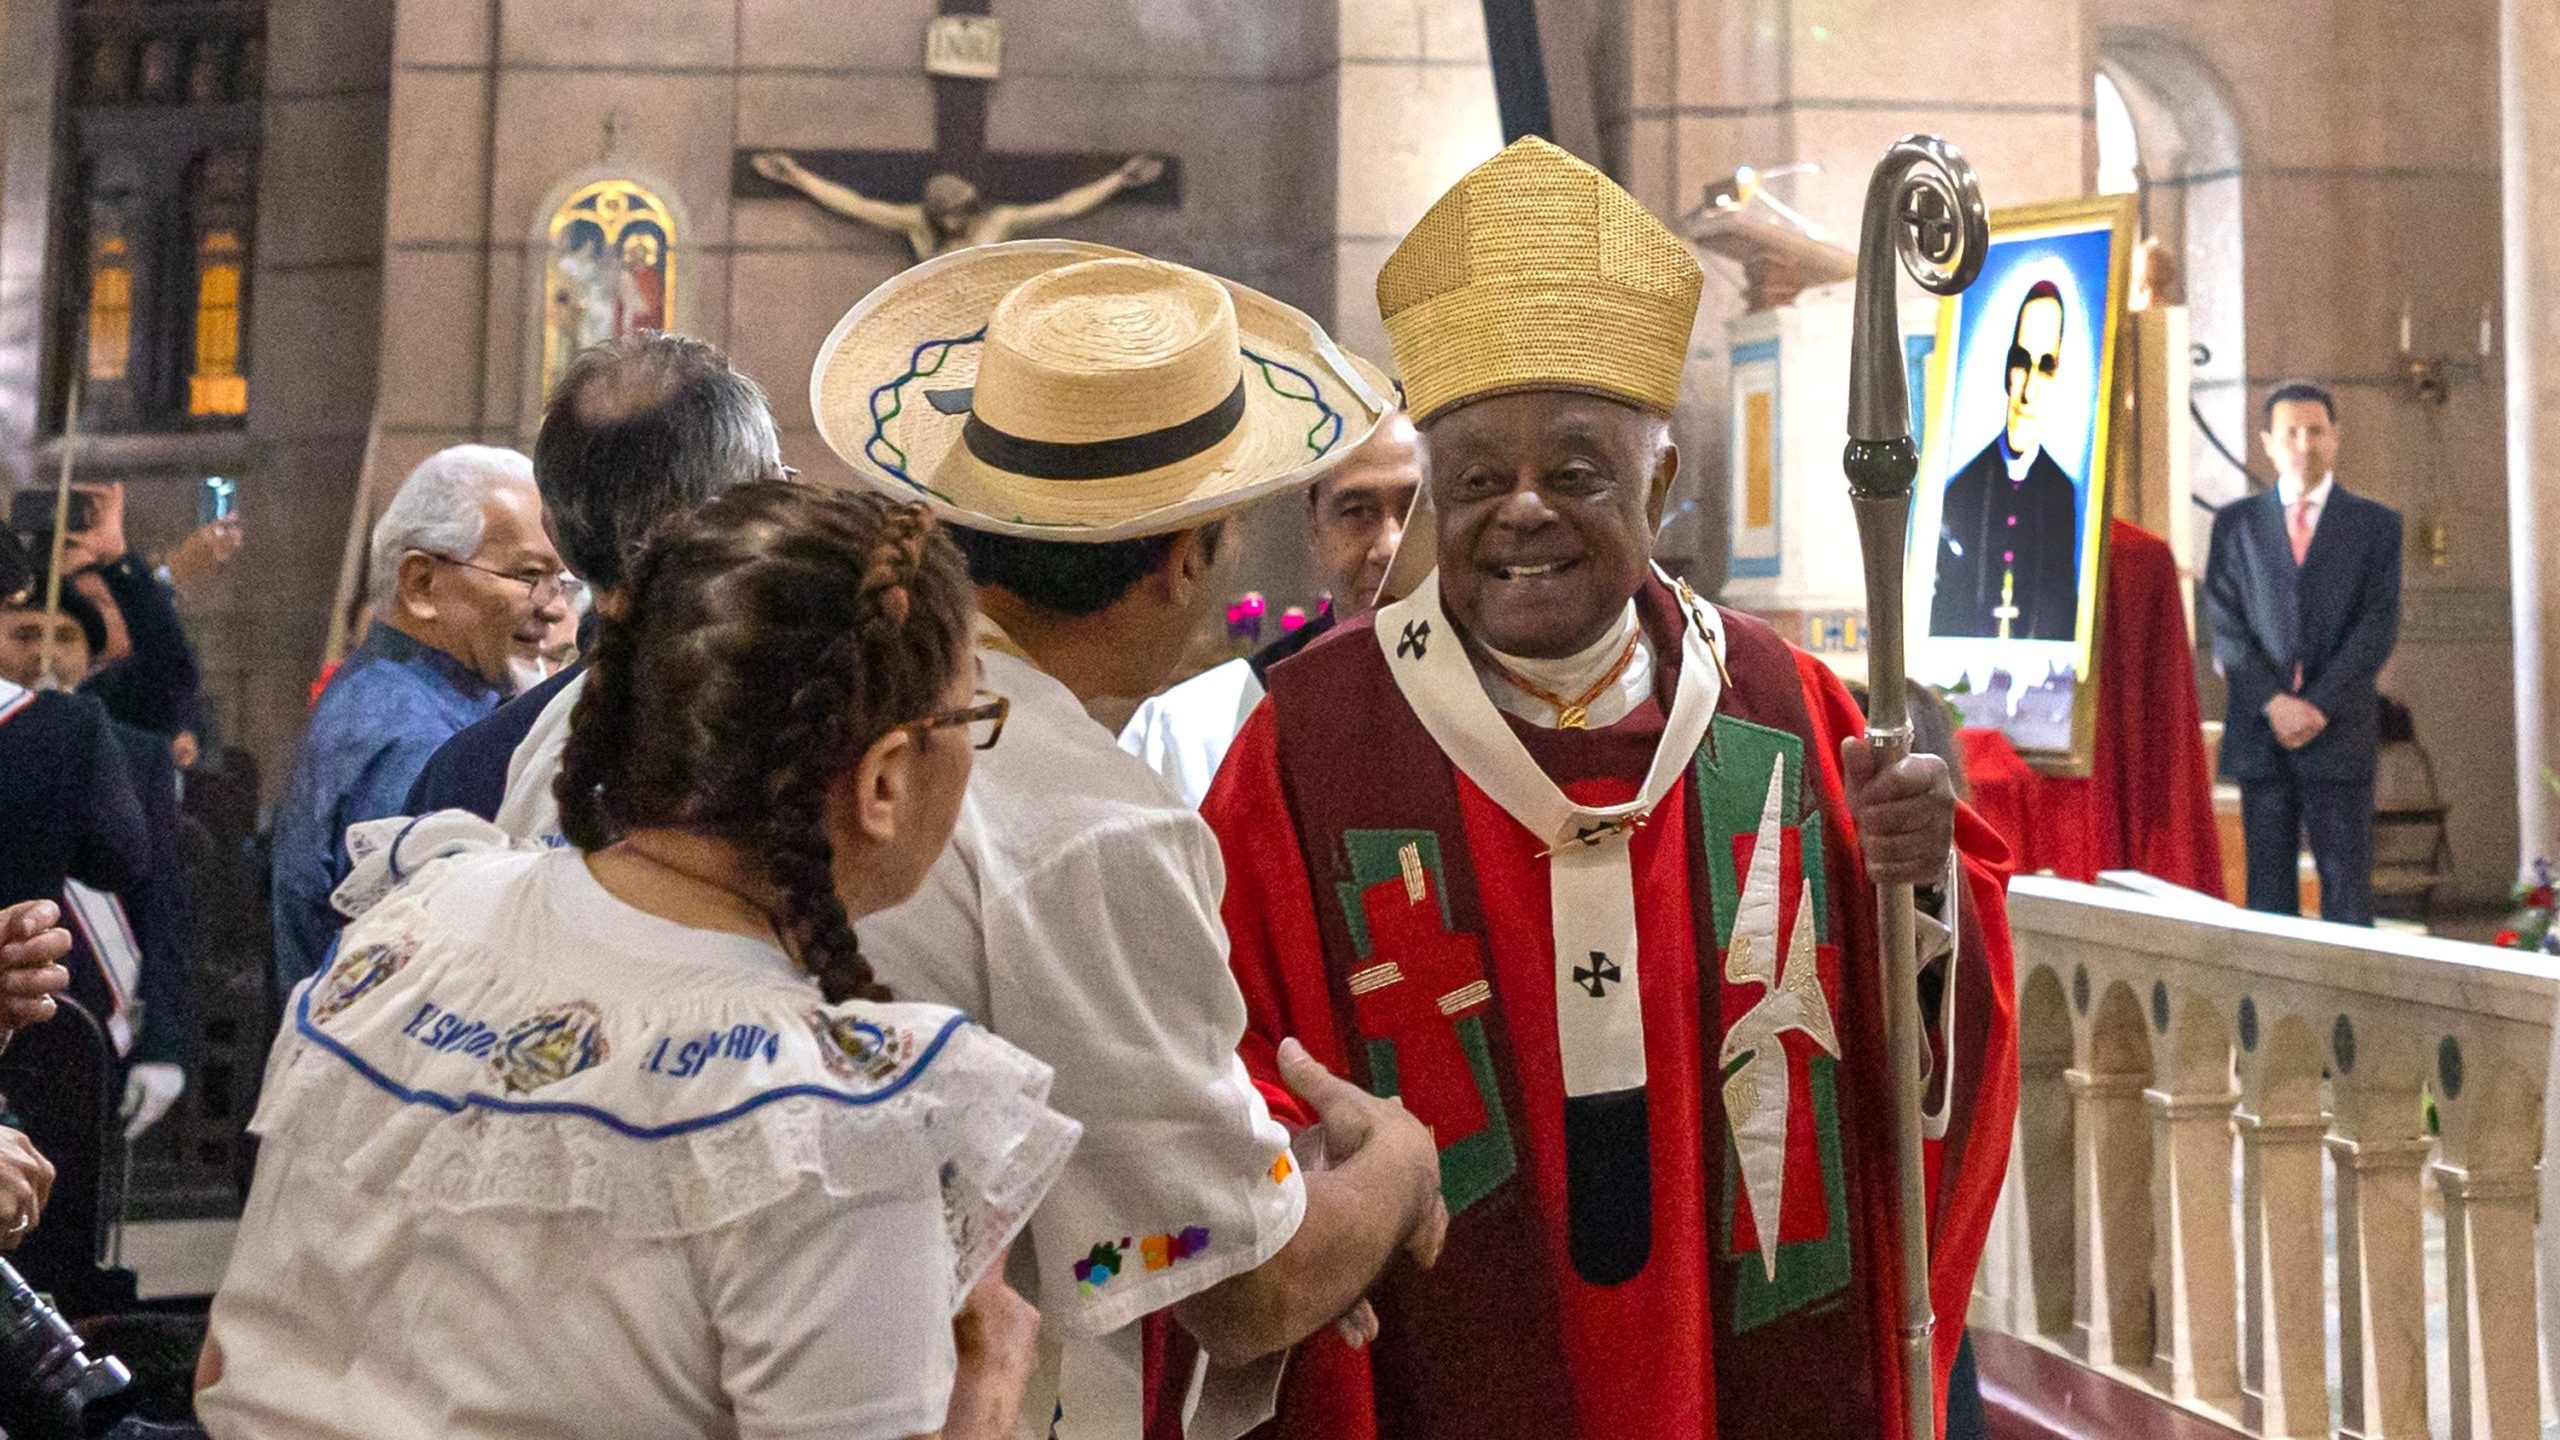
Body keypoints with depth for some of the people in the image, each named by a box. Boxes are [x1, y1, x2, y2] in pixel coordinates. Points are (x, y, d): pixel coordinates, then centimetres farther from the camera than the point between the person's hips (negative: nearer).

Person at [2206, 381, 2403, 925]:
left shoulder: (2376, 523, 8)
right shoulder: (2235, 523, 11)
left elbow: (2379, 626, -1)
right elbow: (2224, 624, 3)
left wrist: (2318, 706, -11)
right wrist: (2275, 703, -11)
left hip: (2340, 733, -1)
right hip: (2259, 732, 1)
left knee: (2347, 893, -2)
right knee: (2268, 894, 3)